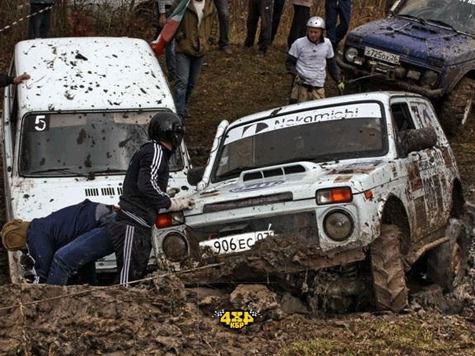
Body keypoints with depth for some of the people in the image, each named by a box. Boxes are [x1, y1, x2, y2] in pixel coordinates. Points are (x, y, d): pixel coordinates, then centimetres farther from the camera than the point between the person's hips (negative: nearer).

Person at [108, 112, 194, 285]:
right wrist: (171, 203, -12)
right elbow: (147, 185, -22)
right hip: (133, 226, -10)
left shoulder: (148, 150, 24)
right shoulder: (155, 151, -8)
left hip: (139, 227, 10)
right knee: (128, 279, -15)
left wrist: (174, 201, 16)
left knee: (138, 276, 10)